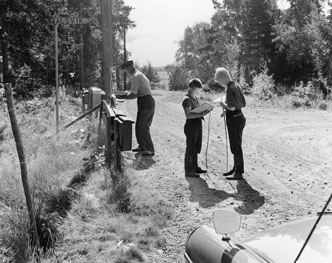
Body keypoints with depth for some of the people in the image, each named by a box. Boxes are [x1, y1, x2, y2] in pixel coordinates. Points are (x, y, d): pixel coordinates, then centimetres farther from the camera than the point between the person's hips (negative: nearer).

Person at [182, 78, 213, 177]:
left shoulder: (196, 98, 12)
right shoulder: (187, 99, -17)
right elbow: (188, 115, -25)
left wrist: (207, 110, -1)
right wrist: (201, 114, -29)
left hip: (198, 125, 9)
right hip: (191, 126, -9)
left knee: (196, 148, 18)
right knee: (191, 148, -2)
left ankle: (194, 167, 30)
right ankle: (188, 171, 7)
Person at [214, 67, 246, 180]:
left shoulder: (230, 89, -18)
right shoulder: (237, 86, 10)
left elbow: (232, 107, -25)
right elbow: (243, 104, 16)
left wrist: (223, 104, -7)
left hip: (234, 119, -10)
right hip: (239, 117, 10)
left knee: (236, 146, -3)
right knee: (235, 145, 19)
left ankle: (239, 173, 2)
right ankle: (236, 168, 31)